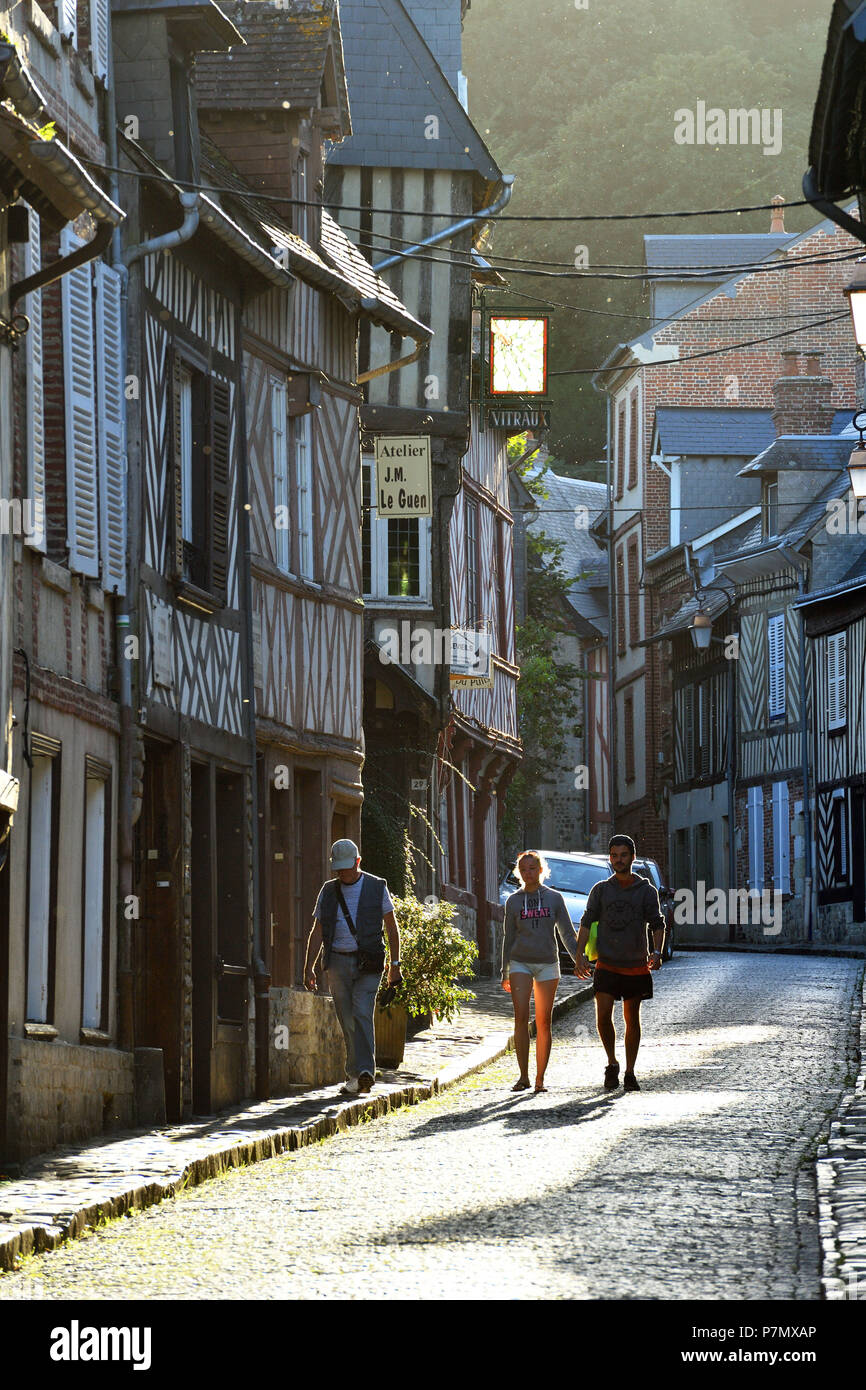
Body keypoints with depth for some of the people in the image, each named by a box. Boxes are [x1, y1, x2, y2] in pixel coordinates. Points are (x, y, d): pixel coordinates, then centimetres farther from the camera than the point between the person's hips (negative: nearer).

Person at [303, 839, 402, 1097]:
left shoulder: (377, 888, 4)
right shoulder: (328, 892, 11)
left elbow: (392, 928, 7)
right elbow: (317, 932, 11)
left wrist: (395, 964, 1)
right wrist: (308, 968, 2)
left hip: (368, 962, -3)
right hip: (338, 963, 3)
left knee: (362, 1013, -18)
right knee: (347, 1021, 3)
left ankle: (364, 1071, -26)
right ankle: (355, 1076, 9)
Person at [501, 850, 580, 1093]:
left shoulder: (555, 898, 5)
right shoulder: (513, 901, 7)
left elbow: (567, 933, 9)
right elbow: (509, 938, 12)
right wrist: (505, 974, 11)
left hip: (547, 964, 0)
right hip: (520, 963, 0)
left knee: (543, 1022, 0)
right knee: (521, 1016, -15)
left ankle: (540, 1079, 7)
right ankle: (523, 1075, -15)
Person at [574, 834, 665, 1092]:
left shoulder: (646, 891, 2)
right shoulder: (600, 890, 6)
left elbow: (657, 923, -3)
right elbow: (587, 923, 5)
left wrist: (657, 952, -21)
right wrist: (580, 956, -7)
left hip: (636, 967, 0)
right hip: (607, 966, 0)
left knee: (632, 1020, 5)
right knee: (603, 1016, -13)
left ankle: (629, 1073, 13)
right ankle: (612, 1064, 7)